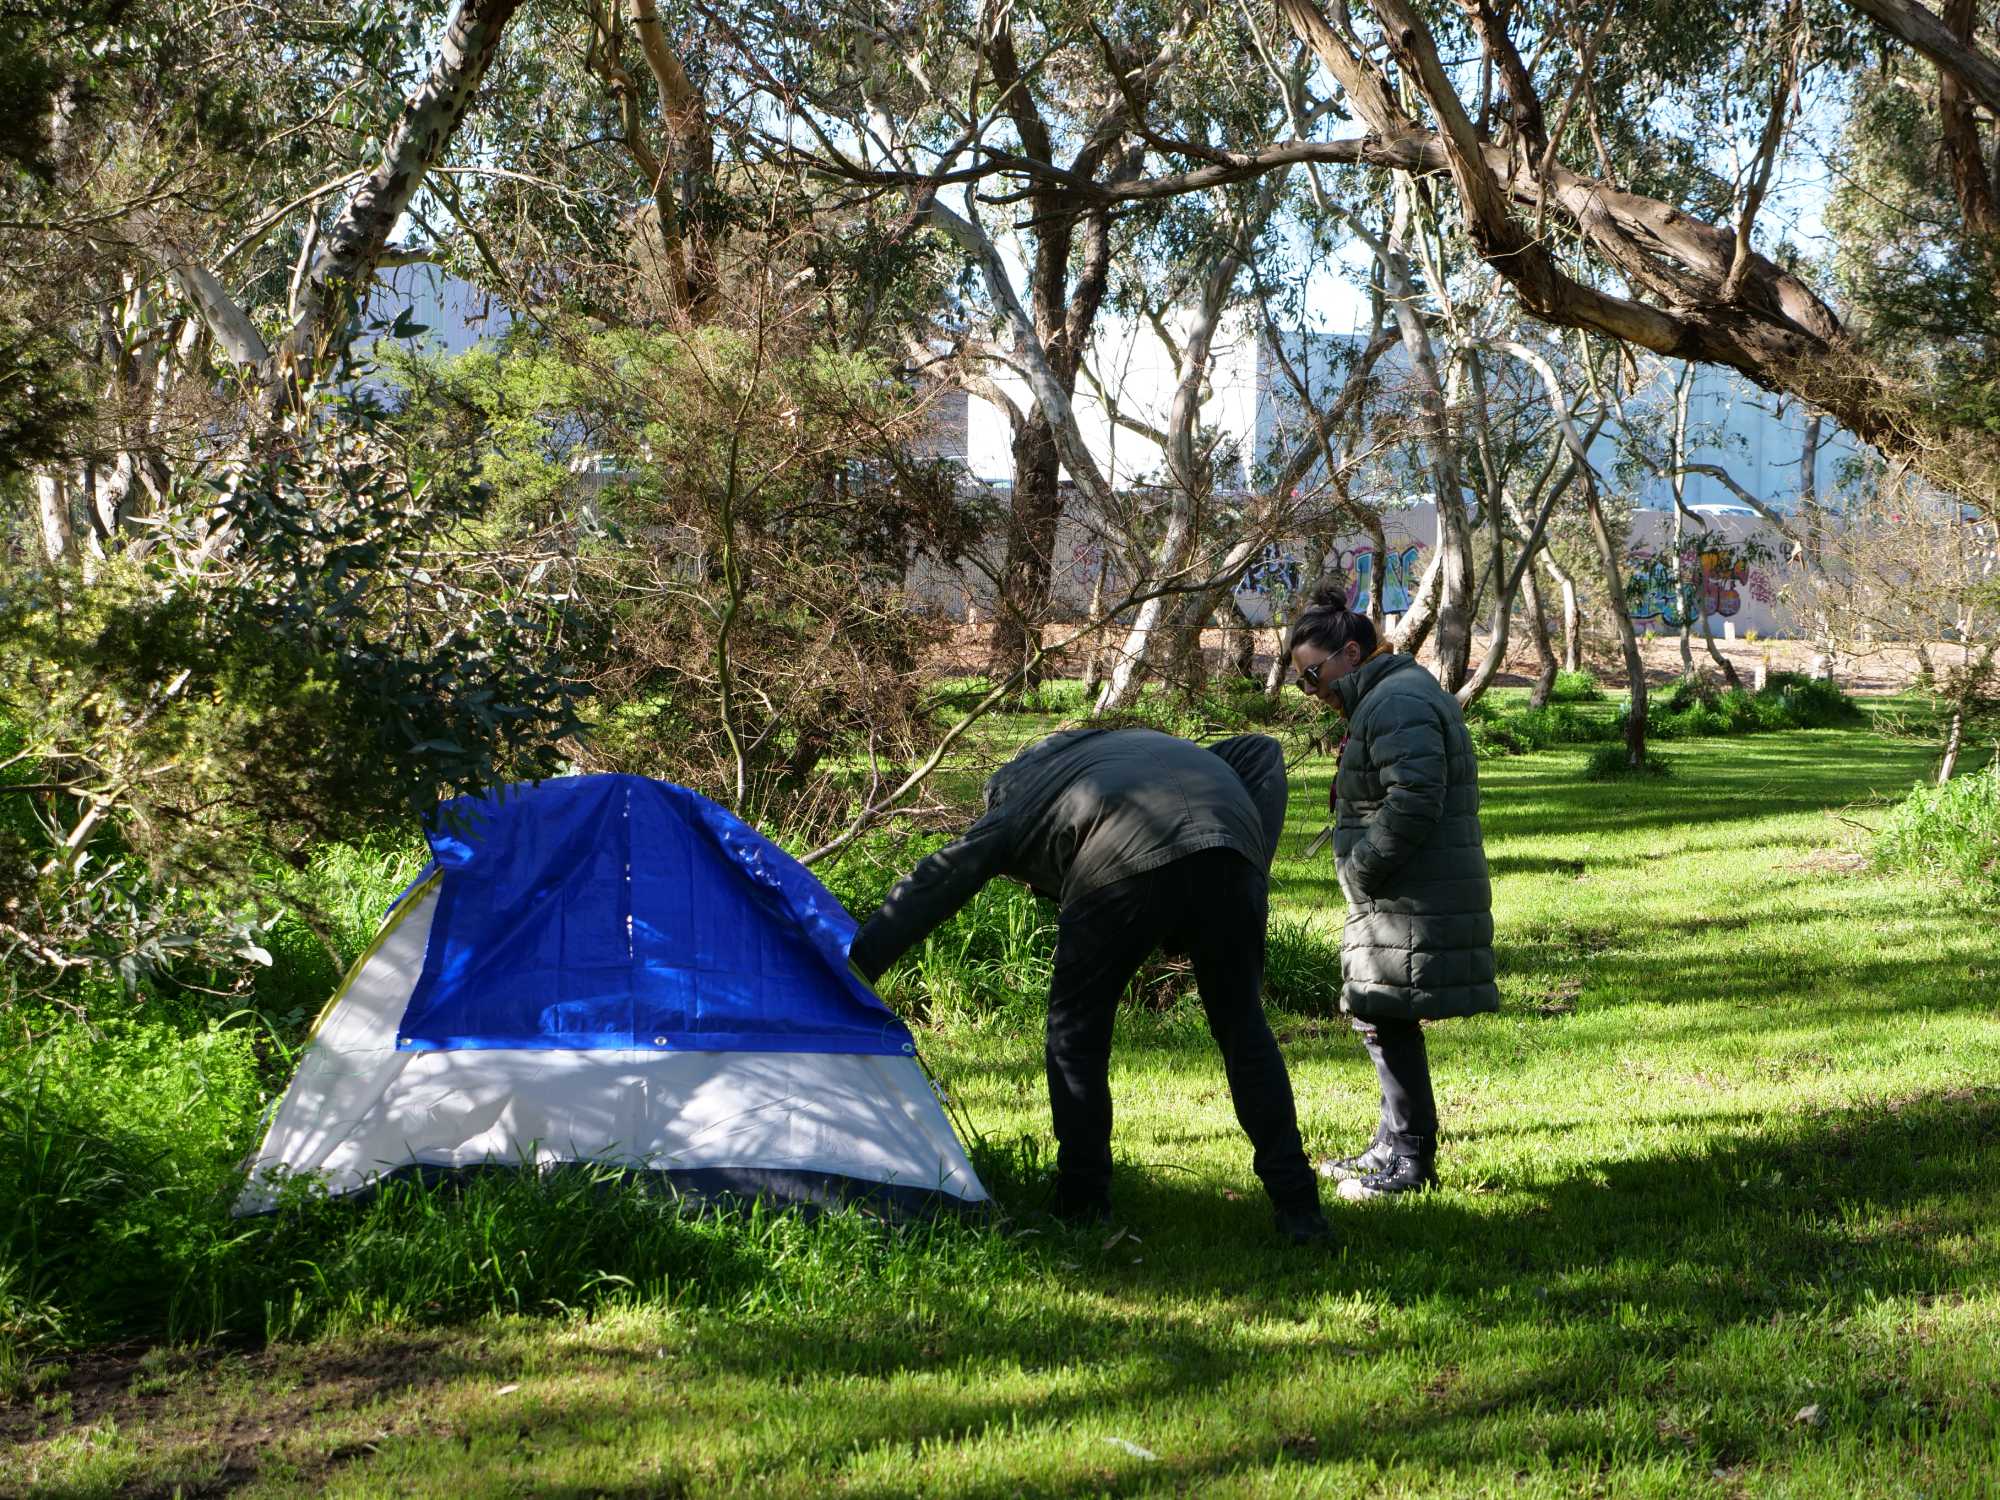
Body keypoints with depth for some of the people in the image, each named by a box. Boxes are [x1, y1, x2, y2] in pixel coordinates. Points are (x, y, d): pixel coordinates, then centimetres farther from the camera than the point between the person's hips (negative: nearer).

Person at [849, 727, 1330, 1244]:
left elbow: (933, 886, 26)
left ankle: (1082, 1206, 18)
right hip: (1230, 847, 4)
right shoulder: (1149, 745, 42)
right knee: (1242, 1026, 19)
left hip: (1124, 862, -4)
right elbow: (1261, 752, 29)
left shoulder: (1015, 809, 32)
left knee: (1076, 1033, 16)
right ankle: (1298, 1209, 17)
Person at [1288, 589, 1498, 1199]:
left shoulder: (1398, 703, -15)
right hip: (1402, 898, 11)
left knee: (1390, 1019, -7)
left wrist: (1361, 870, -19)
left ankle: (1411, 1158, 0)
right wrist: (1364, 876, 16)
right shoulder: (1390, 698, 20)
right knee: (1380, 1019, 17)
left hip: (1413, 904, -11)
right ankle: (1392, 1148, 27)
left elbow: (1414, 800, -27)